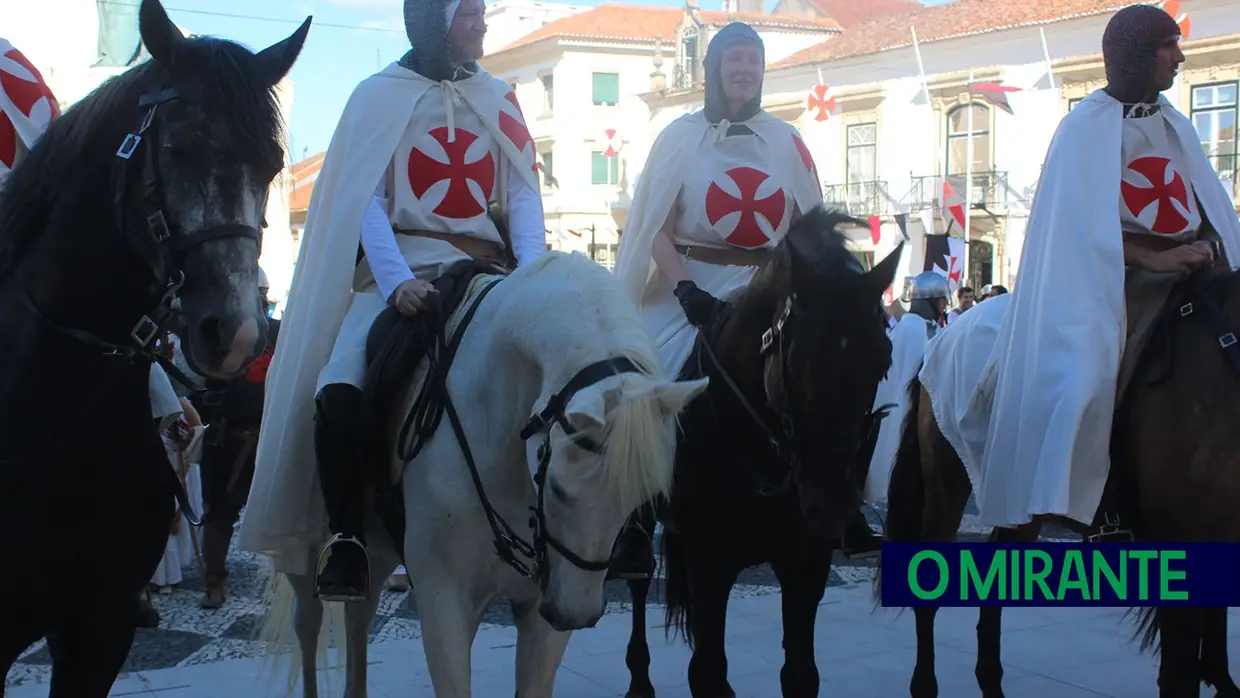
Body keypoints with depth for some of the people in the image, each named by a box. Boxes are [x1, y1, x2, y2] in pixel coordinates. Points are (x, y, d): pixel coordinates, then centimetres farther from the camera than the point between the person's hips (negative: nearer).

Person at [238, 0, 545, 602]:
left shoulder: (499, 100, 16)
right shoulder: (380, 95, 6)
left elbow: (524, 194, 7)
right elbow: (368, 199, -4)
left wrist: (532, 271, -12)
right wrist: (396, 279, -20)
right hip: (400, 270, -3)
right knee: (338, 395, -27)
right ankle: (347, 540, -13)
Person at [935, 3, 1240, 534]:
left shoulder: (1174, 126, 15)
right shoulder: (1088, 127, -4)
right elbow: (1084, 223, -12)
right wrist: (1155, 258, -20)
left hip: (1184, 280, 6)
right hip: (1112, 286, -6)